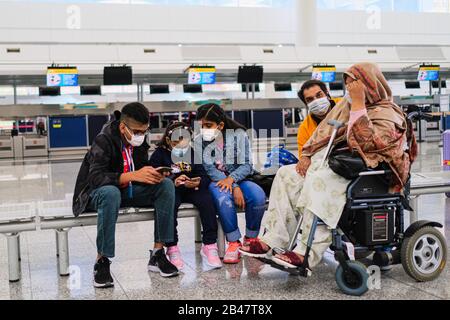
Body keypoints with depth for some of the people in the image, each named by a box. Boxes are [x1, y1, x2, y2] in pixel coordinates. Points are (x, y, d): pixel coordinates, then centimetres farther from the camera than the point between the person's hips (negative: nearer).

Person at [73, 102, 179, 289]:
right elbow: (95, 178, -31)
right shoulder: (103, 141, -21)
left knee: (166, 185, -17)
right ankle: (102, 261, -28)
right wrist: (133, 175, -43)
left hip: (129, 190, 6)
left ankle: (158, 254, -16)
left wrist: (153, 175, -19)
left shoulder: (139, 141, -2)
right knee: (111, 193, -41)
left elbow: (142, 171, 7)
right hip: (98, 193, -6)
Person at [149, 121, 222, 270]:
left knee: (206, 200, -27)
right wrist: (173, 182, -26)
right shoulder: (160, 154, 1)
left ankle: (210, 245, -23)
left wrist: (198, 182, -21)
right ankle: (172, 248, -28)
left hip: (192, 189, 3)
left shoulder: (194, 153, 10)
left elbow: (205, 176, 4)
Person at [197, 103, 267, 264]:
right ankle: (234, 243, -23)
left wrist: (231, 179, -24)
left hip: (238, 178, 2)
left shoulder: (239, 134, 1)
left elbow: (246, 165, -4)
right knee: (223, 198, -37)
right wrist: (234, 188, -21)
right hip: (215, 182, -1)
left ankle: (250, 238, -7)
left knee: (258, 195, -29)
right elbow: (209, 169, -11)